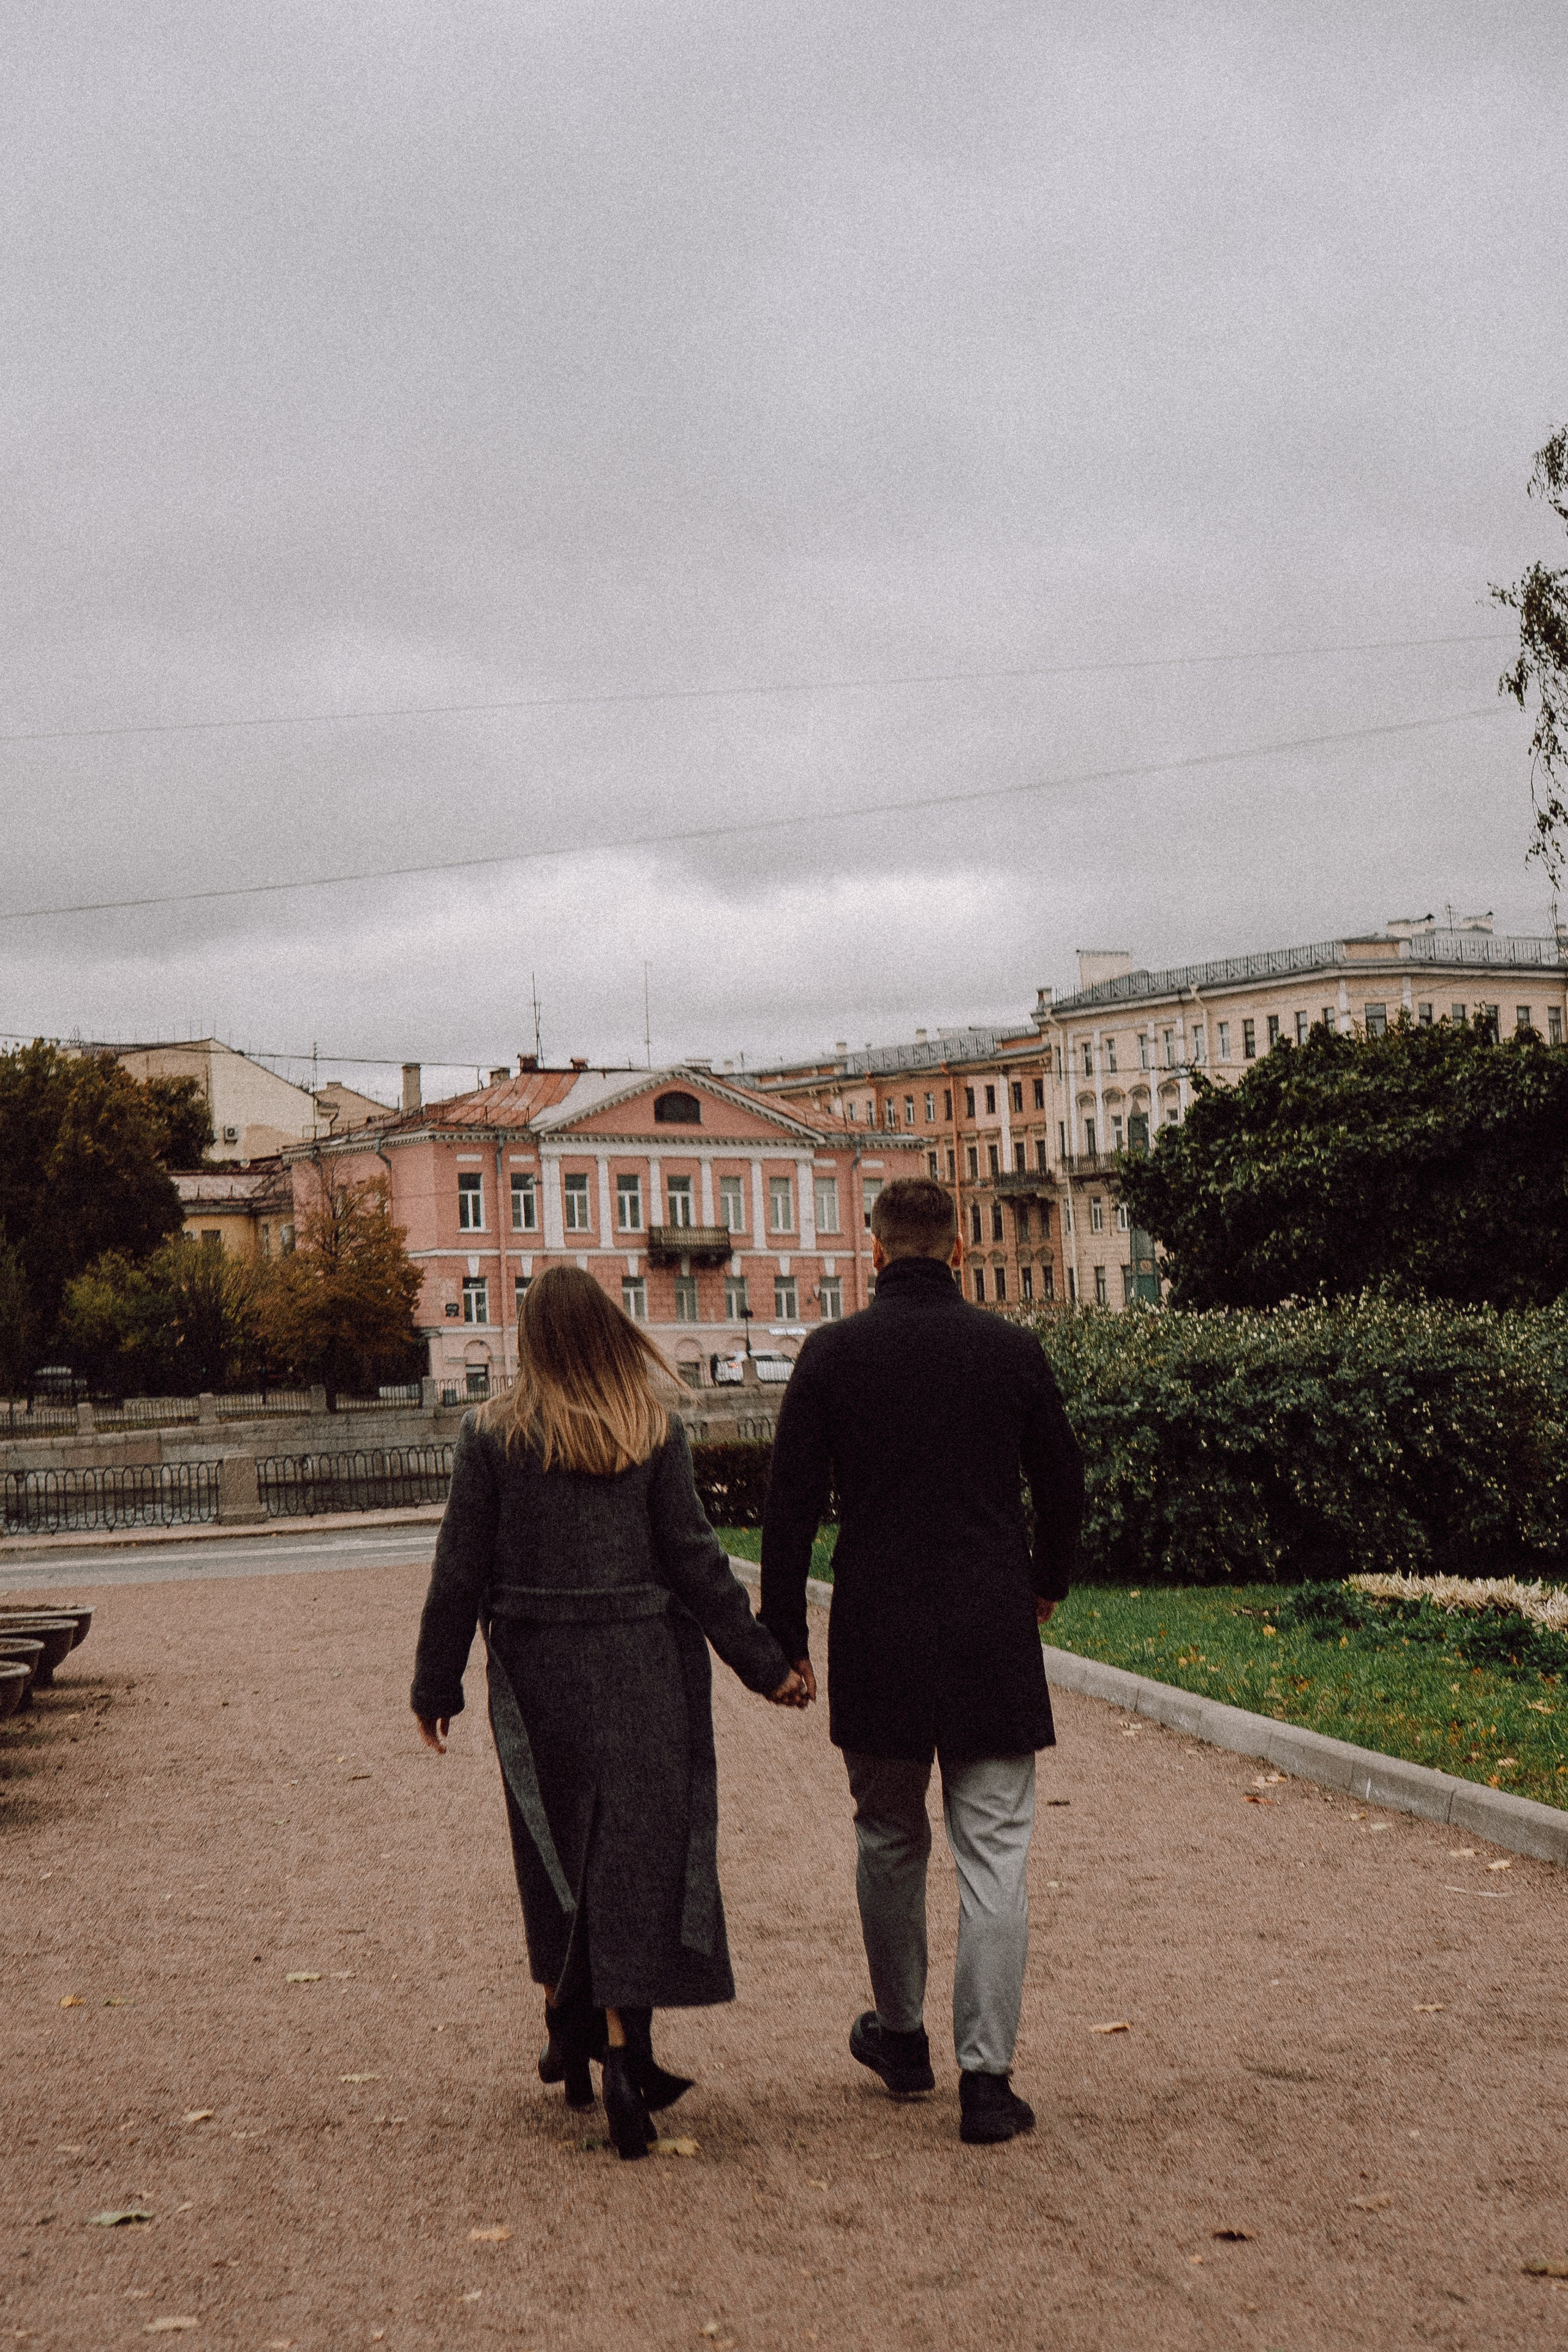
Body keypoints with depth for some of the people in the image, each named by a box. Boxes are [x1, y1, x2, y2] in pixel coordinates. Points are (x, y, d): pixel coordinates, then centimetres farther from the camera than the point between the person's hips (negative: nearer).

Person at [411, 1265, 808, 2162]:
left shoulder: (493, 1435, -3)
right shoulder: (655, 1432, -3)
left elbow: (461, 1569, -1)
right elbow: (694, 1560, -4)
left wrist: (437, 1686, 8)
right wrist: (764, 1663, 4)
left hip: (537, 1673, 1)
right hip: (643, 1669, -1)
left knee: (557, 1852, 16)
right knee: (636, 1853, 4)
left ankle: (571, 2030, 27)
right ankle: (623, 2050, -2)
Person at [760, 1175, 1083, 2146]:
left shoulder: (832, 1354, -2)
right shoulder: (1014, 1350, 0)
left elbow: (792, 1503, -2)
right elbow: (1065, 1484, 9)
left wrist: (784, 1636, 5)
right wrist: (1048, 1582, 27)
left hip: (877, 1637, 1)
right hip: (992, 1632, 0)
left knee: (890, 1841, 18)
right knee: (993, 1853, 3)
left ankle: (901, 2037, 32)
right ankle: (987, 2076, 1)